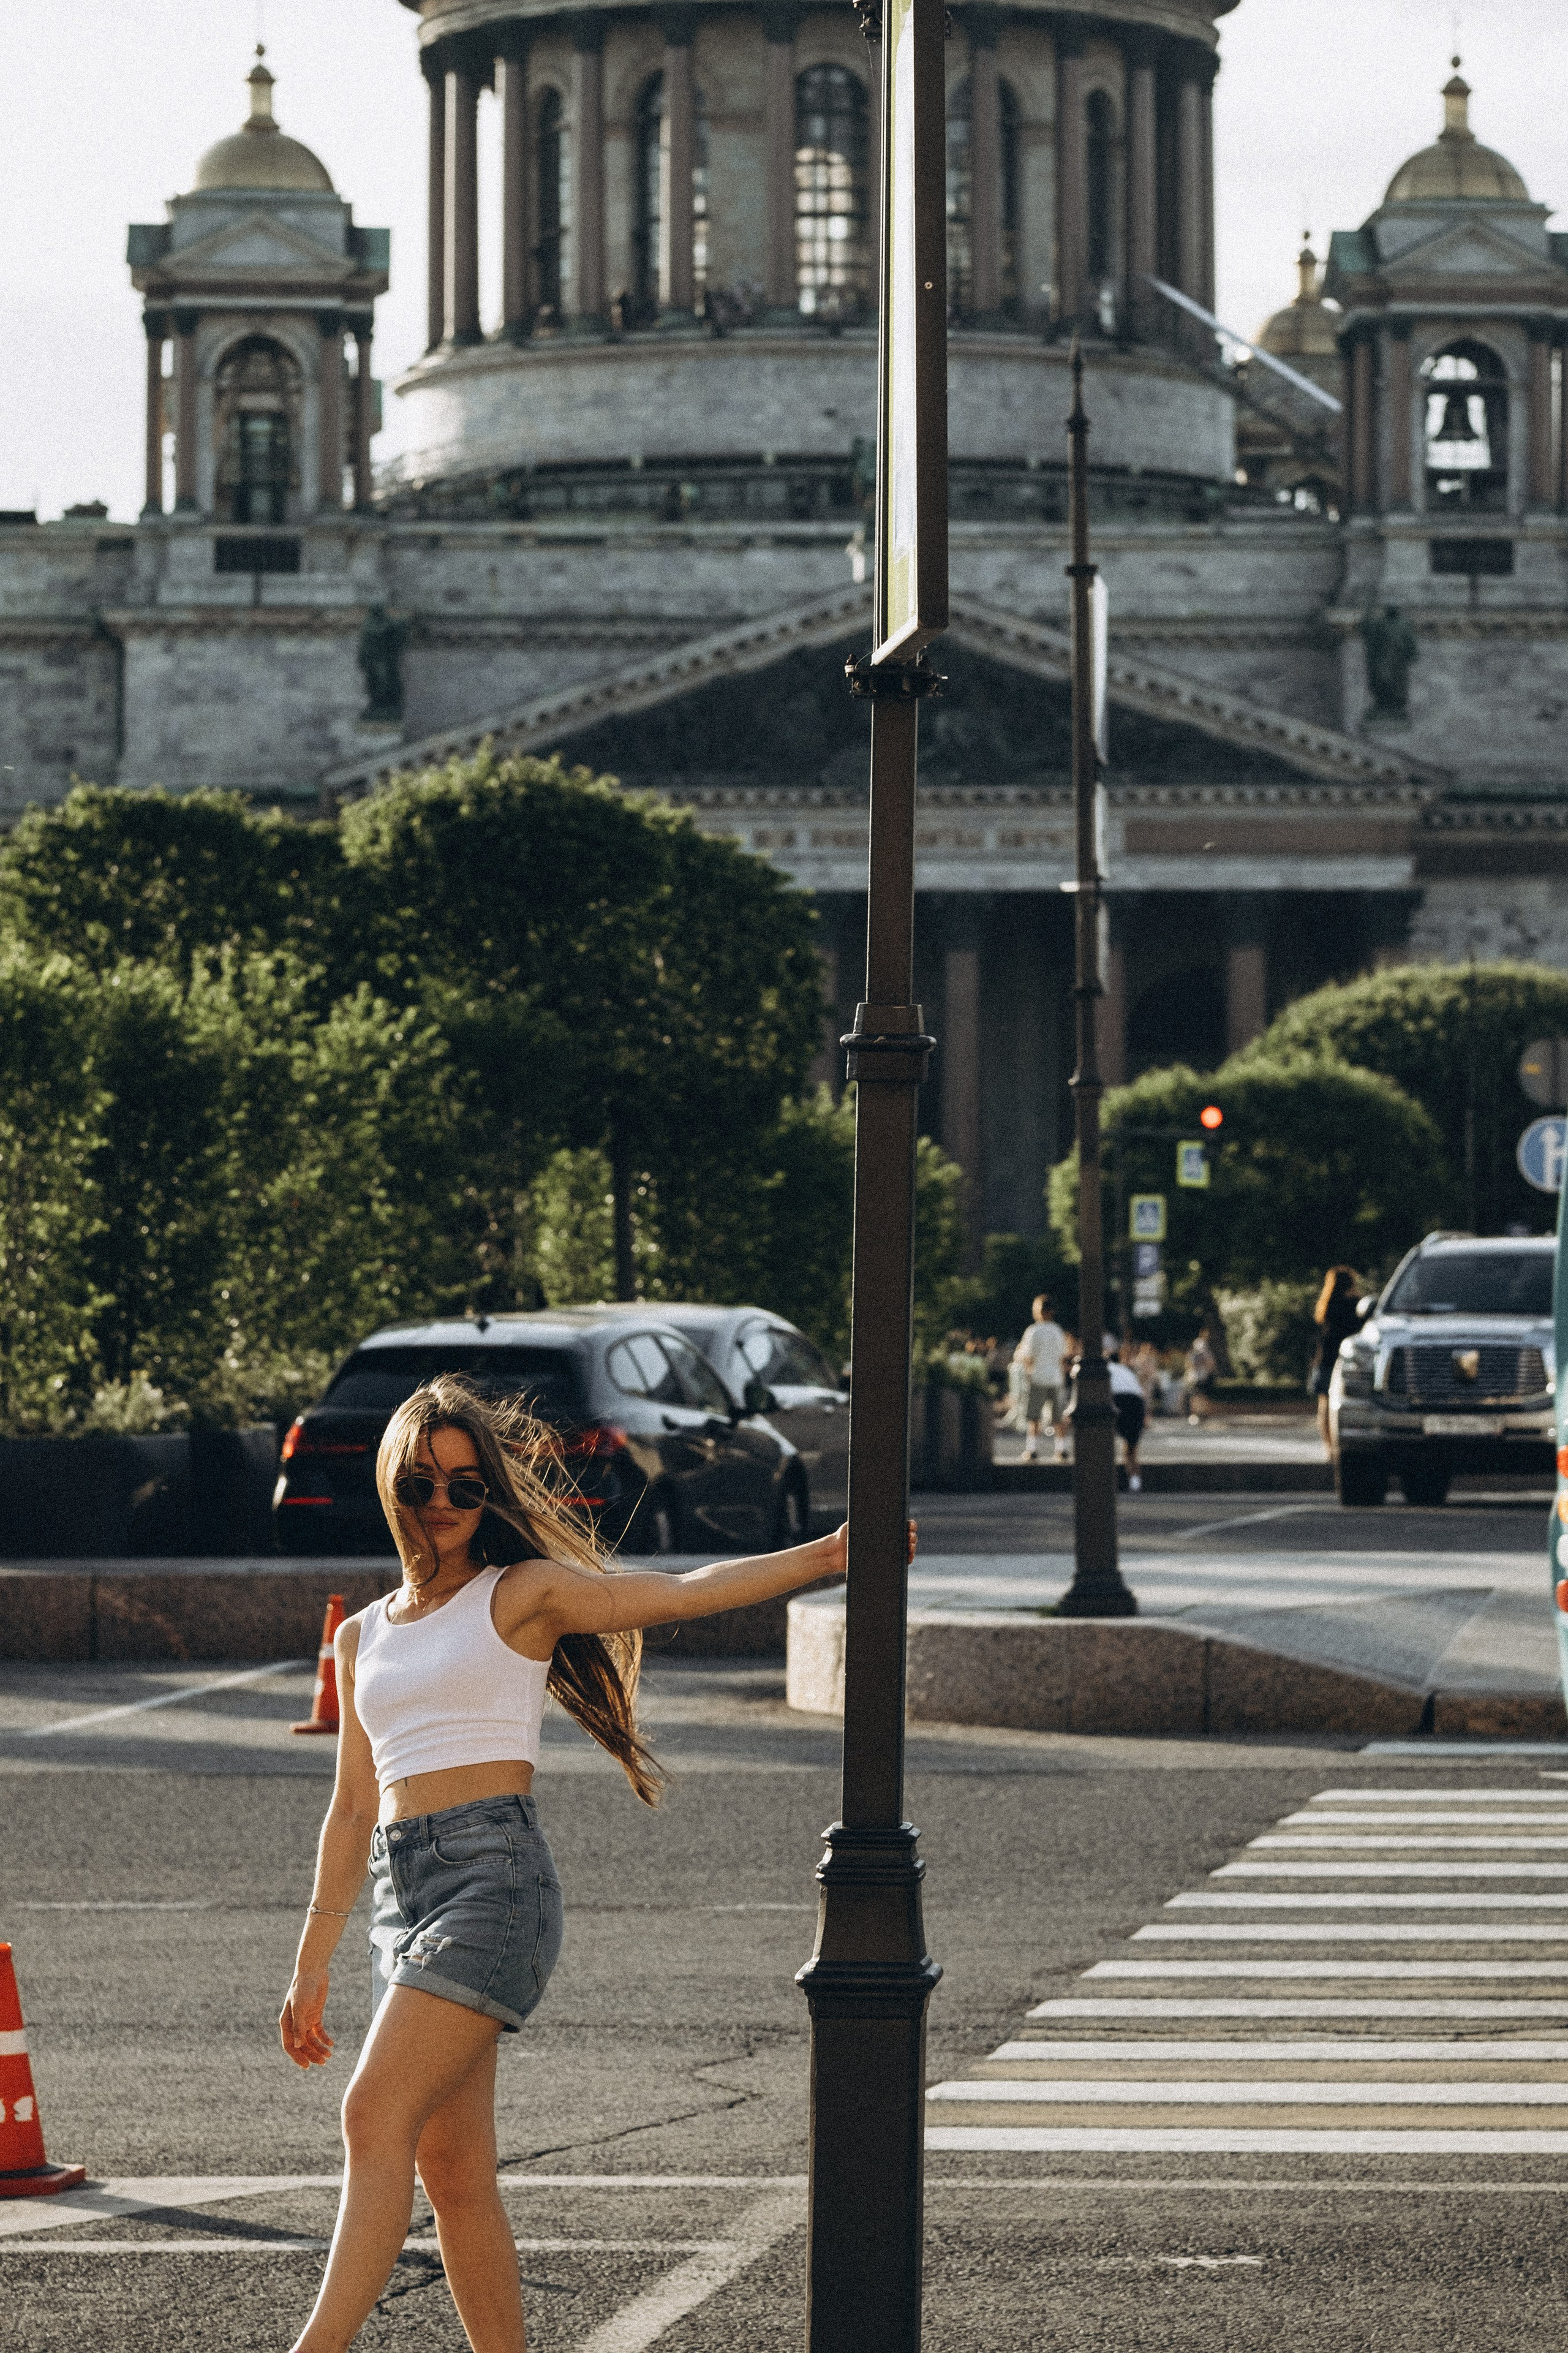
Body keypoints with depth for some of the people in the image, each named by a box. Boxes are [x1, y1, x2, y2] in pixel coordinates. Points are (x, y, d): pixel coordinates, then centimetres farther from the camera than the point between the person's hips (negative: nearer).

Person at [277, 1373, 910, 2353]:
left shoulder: (525, 1595, 3)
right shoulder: (365, 1637, 19)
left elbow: (684, 1593, -8)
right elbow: (352, 1810, 22)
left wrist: (822, 1556, -21)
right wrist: (311, 1969, 21)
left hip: (494, 1876, -6)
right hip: (403, 1895, 6)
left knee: (377, 2117, -18)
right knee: (453, 2171, 5)